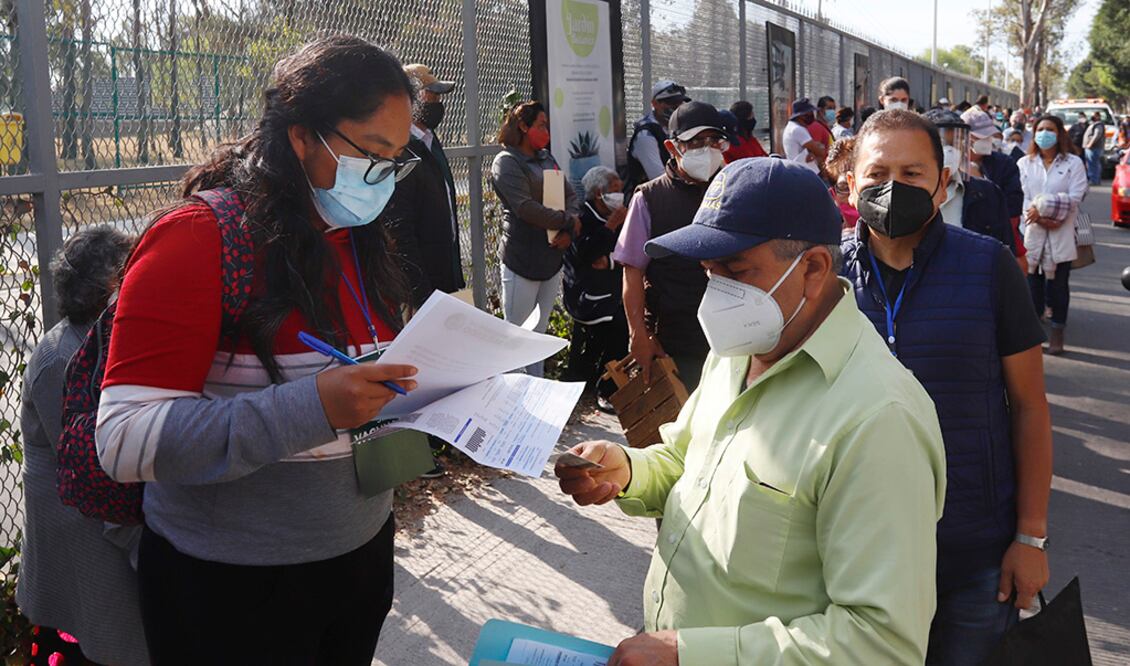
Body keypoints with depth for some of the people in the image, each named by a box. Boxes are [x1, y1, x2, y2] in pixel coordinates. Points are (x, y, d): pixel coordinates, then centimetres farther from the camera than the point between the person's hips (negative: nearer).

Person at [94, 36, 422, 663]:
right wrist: (313, 407, -34)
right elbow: (123, 439, -24)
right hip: (233, 588, -6)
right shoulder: (200, 237, -17)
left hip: (363, 557, 7)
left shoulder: (358, 238, 5)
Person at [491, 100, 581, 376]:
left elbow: (570, 195, 11)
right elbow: (526, 208, -20)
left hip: (552, 257, 8)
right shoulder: (507, 162, -9)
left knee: (539, 332, 15)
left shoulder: (547, 159, 15)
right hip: (522, 259, -8)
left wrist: (569, 231, -8)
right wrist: (567, 221, -12)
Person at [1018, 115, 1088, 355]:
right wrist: (1042, 219, -16)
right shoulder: (1025, 163, 8)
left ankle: (1057, 332, 12)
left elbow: (1075, 197, -7)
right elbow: (1021, 197, -2)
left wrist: (1042, 210, -16)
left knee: (1059, 284, 4)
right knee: (1033, 283, 3)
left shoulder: (1073, 163, 3)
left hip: (1062, 235, -1)